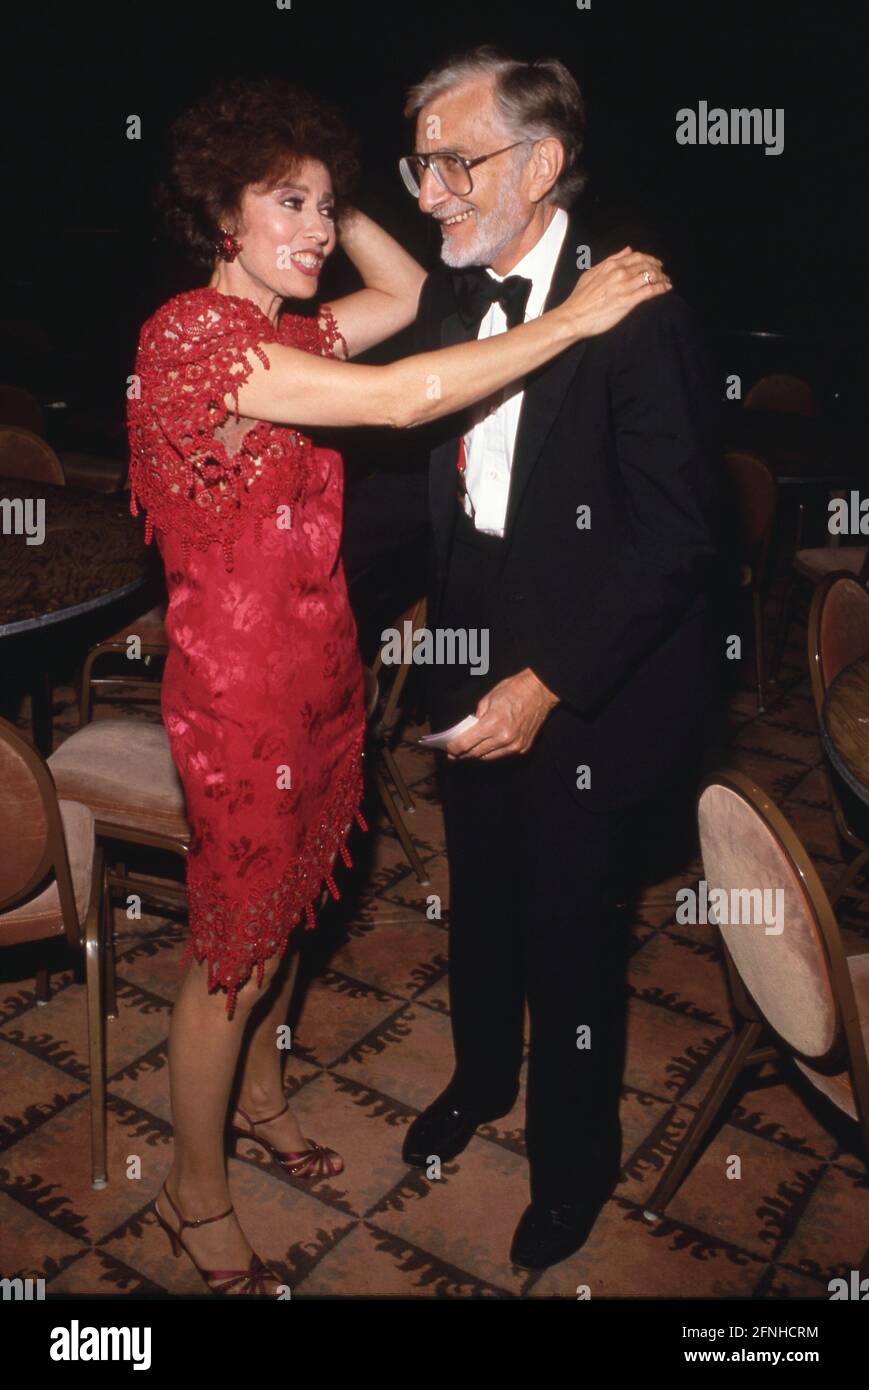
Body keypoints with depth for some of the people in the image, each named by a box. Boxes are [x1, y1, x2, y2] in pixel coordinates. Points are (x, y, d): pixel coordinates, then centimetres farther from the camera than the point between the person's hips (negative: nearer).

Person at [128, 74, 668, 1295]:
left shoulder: (285, 331, 8)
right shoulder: (193, 333, -20)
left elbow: (409, 289, 20)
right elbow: (402, 400, -28)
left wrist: (332, 200, 8)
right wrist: (575, 317, -21)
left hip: (318, 669, 9)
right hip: (242, 686, -9)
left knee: (288, 901, 23)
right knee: (235, 945, 7)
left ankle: (259, 1092, 47)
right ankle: (195, 1190, 31)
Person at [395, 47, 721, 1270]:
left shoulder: (634, 313, -18)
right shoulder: (449, 299, 4)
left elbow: (676, 537, -19)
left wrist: (549, 682, -20)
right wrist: (450, 641, 1)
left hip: (587, 693, -6)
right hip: (475, 668, 6)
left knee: (572, 937, 9)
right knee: (479, 902, 22)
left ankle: (572, 1161, 35)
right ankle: (481, 1078, 50)